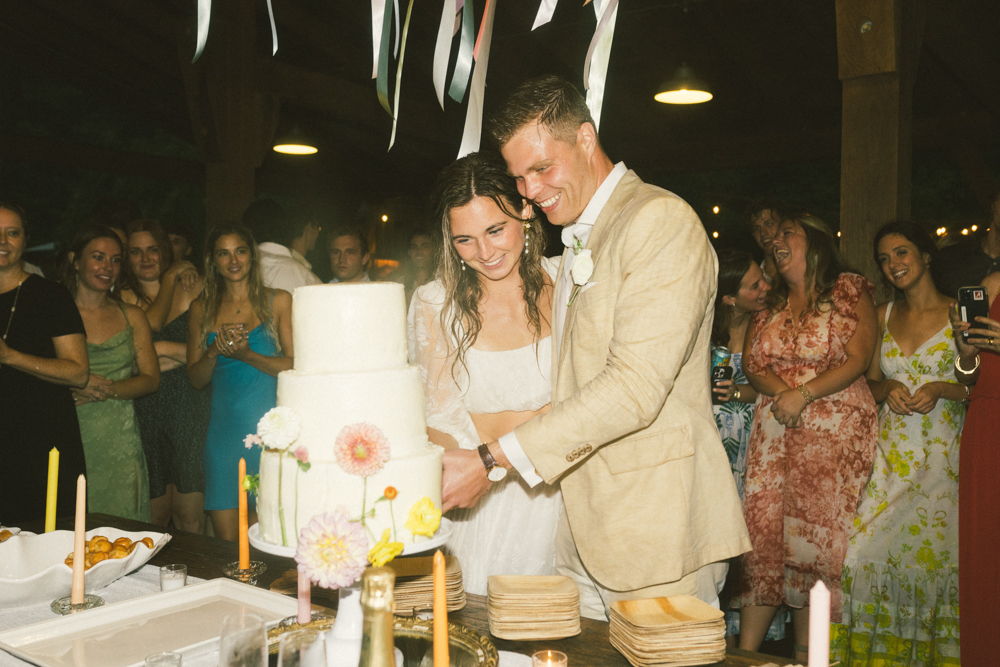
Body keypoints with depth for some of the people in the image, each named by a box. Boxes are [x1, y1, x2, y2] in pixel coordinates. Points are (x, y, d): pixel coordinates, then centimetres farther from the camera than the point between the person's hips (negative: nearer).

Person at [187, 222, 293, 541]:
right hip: (223, 429, 2)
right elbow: (196, 378, 12)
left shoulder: (278, 301, 4)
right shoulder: (201, 309, 12)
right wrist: (215, 351, -7)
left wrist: (246, 354, -14)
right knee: (226, 542, 1)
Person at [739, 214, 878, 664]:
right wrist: (783, 392, -9)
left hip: (836, 428, -4)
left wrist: (803, 395, -14)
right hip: (774, 426, 4)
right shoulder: (770, 303, 18)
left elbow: (858, 360, -6)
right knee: (761, 531, -4)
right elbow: (752, 364, 10)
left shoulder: (849, 290, 4)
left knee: (815, 535, -5)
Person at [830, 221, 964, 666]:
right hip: (890, 452, 3)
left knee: (930, 551, -7)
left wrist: (940, 389, -16)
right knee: (870, 549, -8)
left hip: (941, 454, -3)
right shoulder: (883, 316, 13)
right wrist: (889, 389, -4)